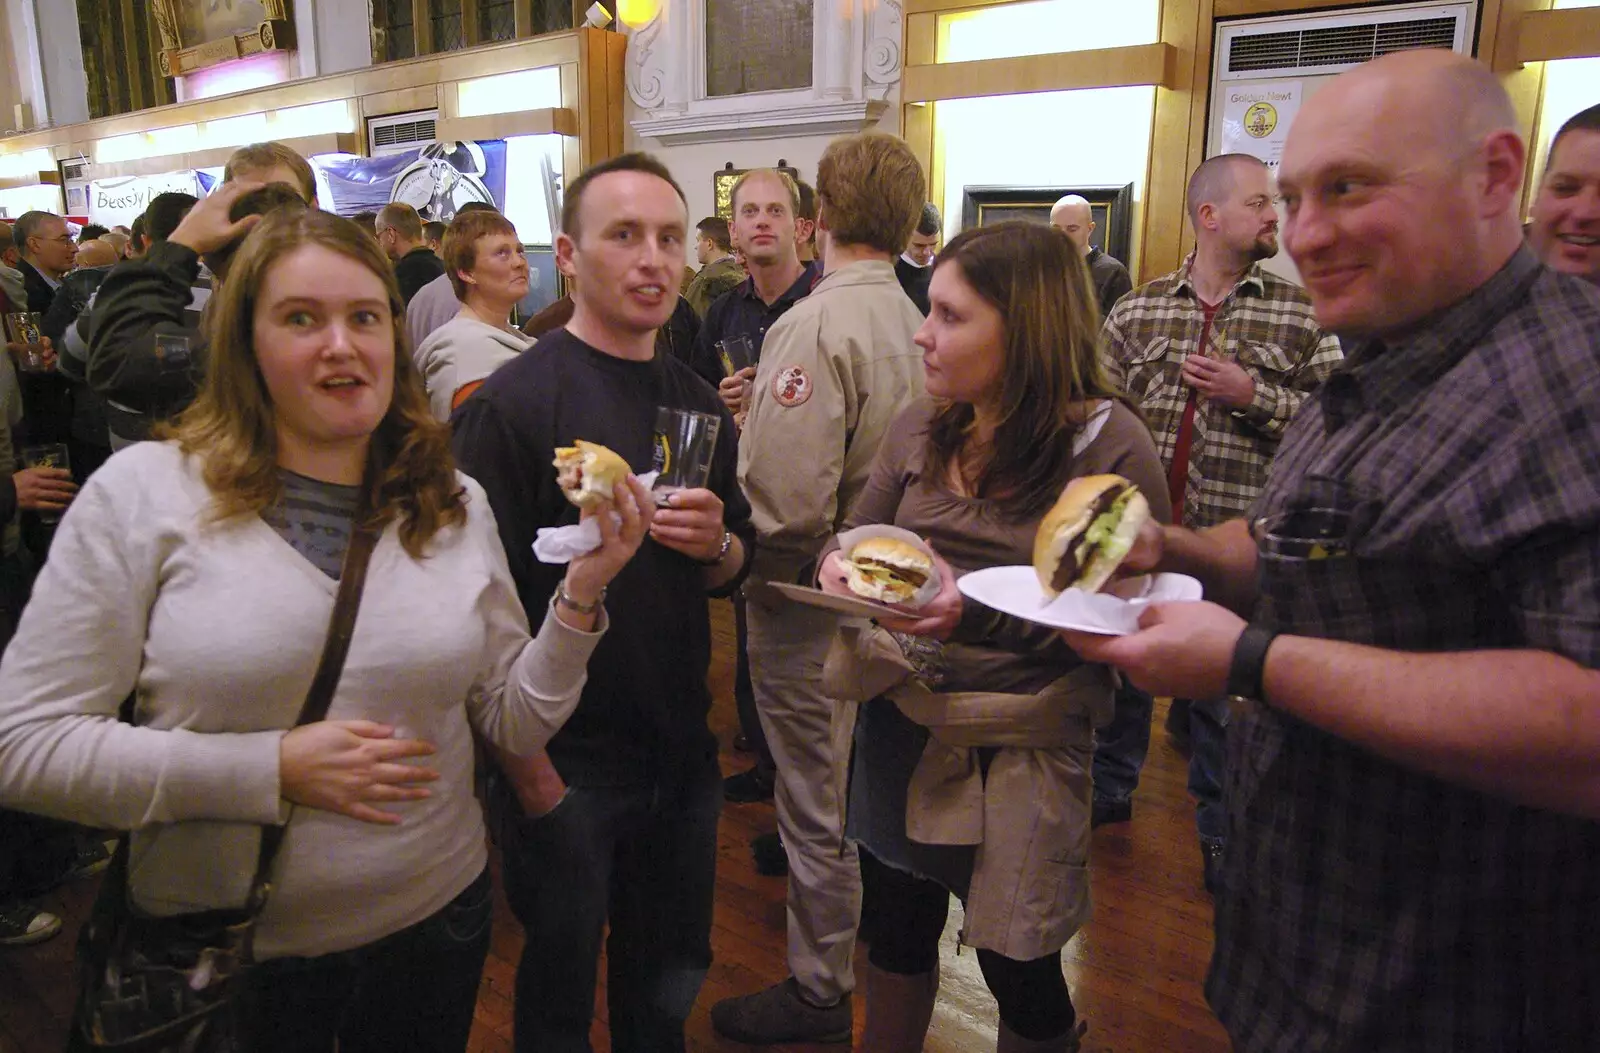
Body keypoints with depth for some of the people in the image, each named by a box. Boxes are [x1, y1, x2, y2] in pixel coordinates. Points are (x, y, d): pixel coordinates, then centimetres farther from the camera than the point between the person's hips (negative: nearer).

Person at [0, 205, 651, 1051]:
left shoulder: (455, 505, -2)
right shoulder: (143, 491, -11)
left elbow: (510, 722, 2)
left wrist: (579, 596, -14)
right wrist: (271, 770, -19)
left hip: (433, 923, 3)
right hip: (216, 956, -3)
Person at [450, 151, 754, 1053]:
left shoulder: (700, 405, 5)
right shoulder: (513, 404, -14)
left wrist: (718, 546, -11)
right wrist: (530, 775, -16)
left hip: (684, 753, 5)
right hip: (564, 764, -5)